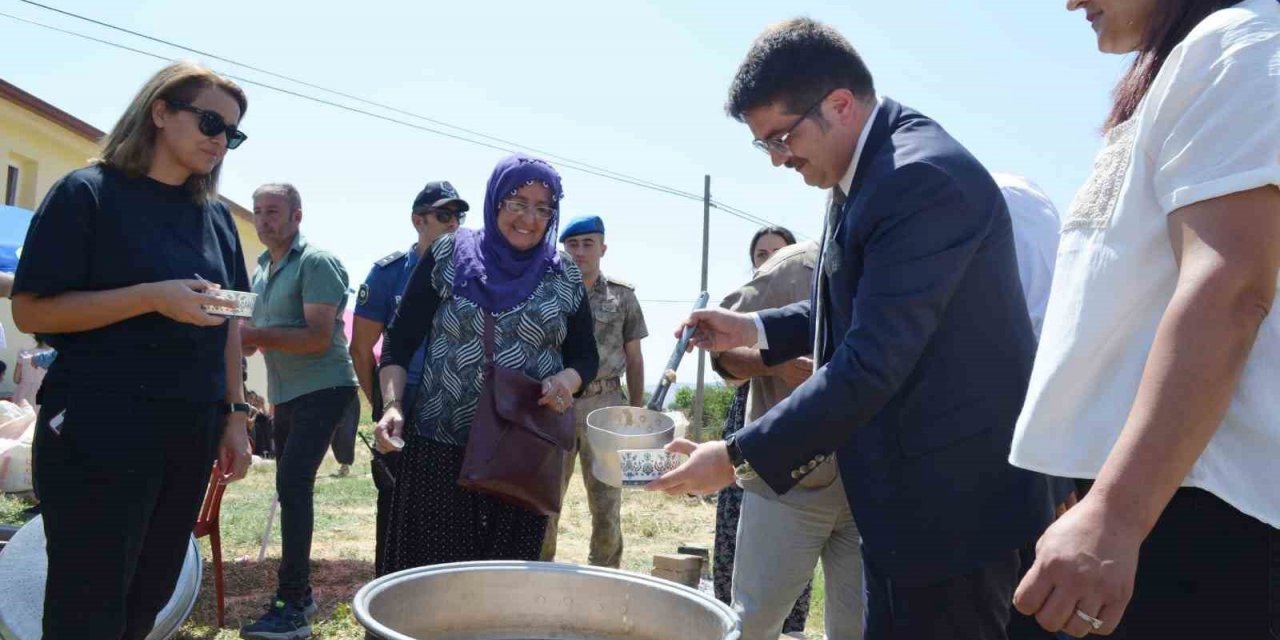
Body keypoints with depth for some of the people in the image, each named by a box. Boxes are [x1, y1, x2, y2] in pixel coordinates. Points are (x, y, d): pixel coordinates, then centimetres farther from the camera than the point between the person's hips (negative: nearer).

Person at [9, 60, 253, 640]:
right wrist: (153, 296, -21)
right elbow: (31, 311, -11)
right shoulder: (88, 194, -5)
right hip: (97, 433, -6)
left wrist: (234, 415, 11)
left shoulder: (216, 217, 13)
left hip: (191, 435, 6)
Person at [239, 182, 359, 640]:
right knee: (292, 488, 13)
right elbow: (260, 336, 21)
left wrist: (257, 335, -24)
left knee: (293, 485, -18)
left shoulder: (316, 262, -12)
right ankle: (300, 593, 25)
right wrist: (240, 337, 0)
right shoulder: (261, 269, 14)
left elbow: (318, 338, -21)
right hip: (285, 394, 9)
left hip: (322, 390, -9)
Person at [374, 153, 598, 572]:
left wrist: (566, 380, -11)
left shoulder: (565, 279, 7)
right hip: (441, 447, -1)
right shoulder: (447, 257, 1)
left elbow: (586, 356, 11)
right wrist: (392, 405, -13)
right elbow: (400, 340, 2)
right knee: (433, 567, 0)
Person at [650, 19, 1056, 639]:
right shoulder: (867, 172, 9)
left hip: (955, 501, -10)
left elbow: (872, 364, -27)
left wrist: (739, 458, -20)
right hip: (902, 498, 10)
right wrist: (754, 328, 8)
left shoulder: (924, 177, -23)